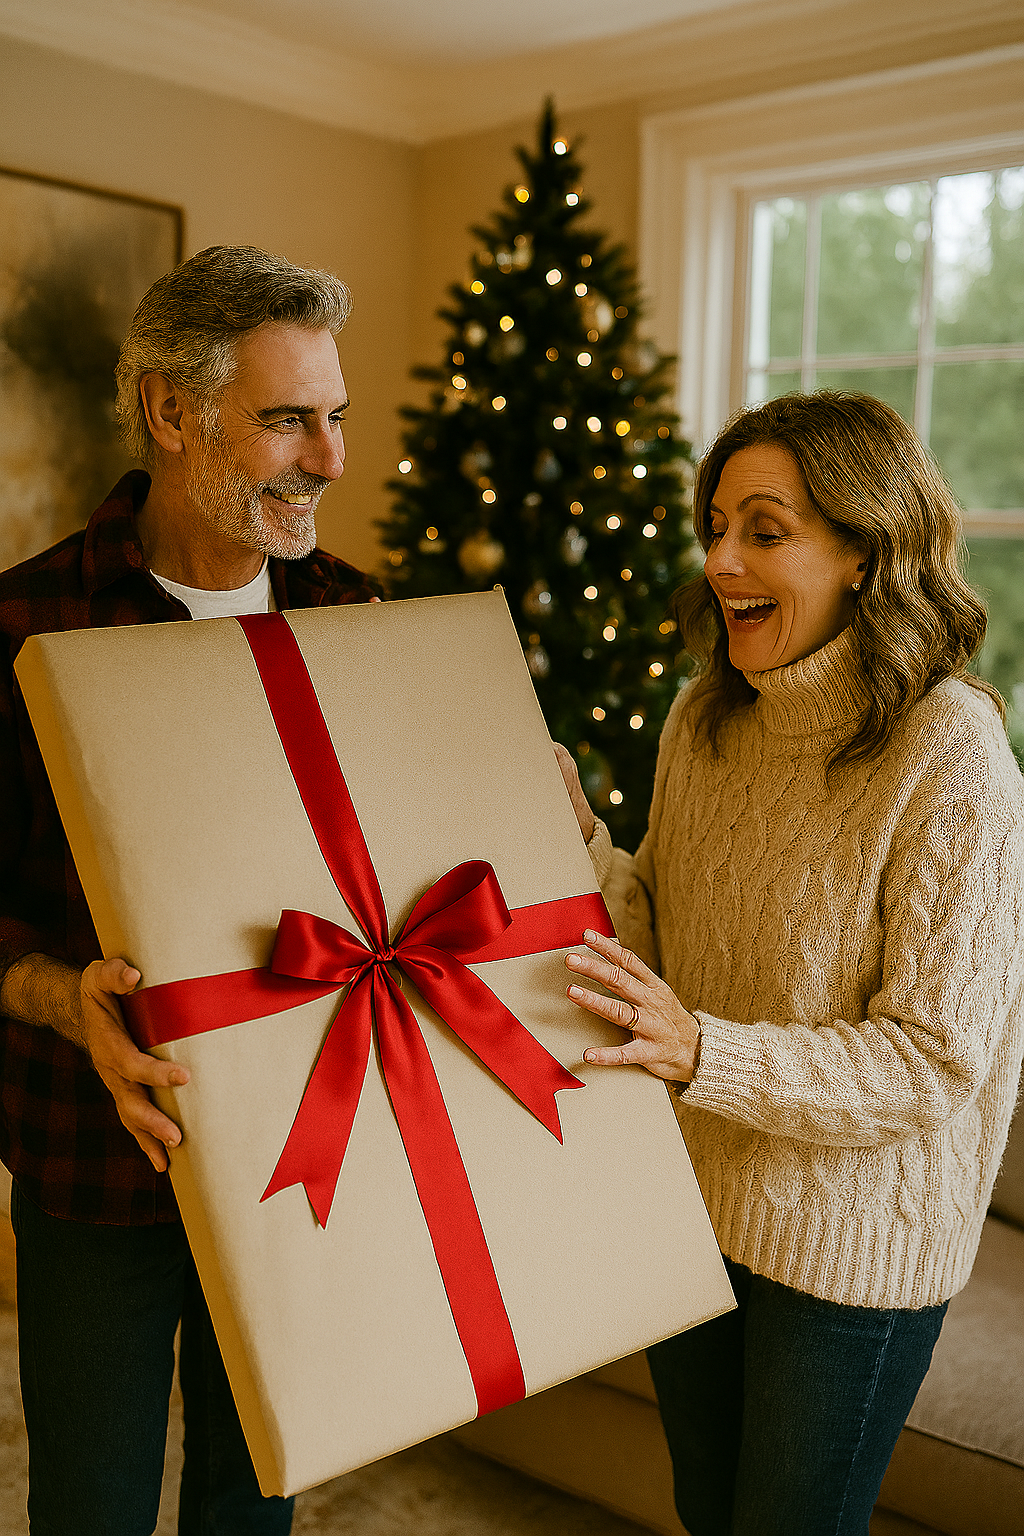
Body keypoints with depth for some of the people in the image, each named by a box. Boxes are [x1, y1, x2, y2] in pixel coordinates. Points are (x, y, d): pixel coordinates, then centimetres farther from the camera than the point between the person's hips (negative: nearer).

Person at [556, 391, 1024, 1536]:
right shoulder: (705, 718, -4)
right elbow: (665, 945, 3)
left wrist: (702, 1054, -32)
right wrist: (578, 840, -13)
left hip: (850, 1245, -5)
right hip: (690, 1198, 6)